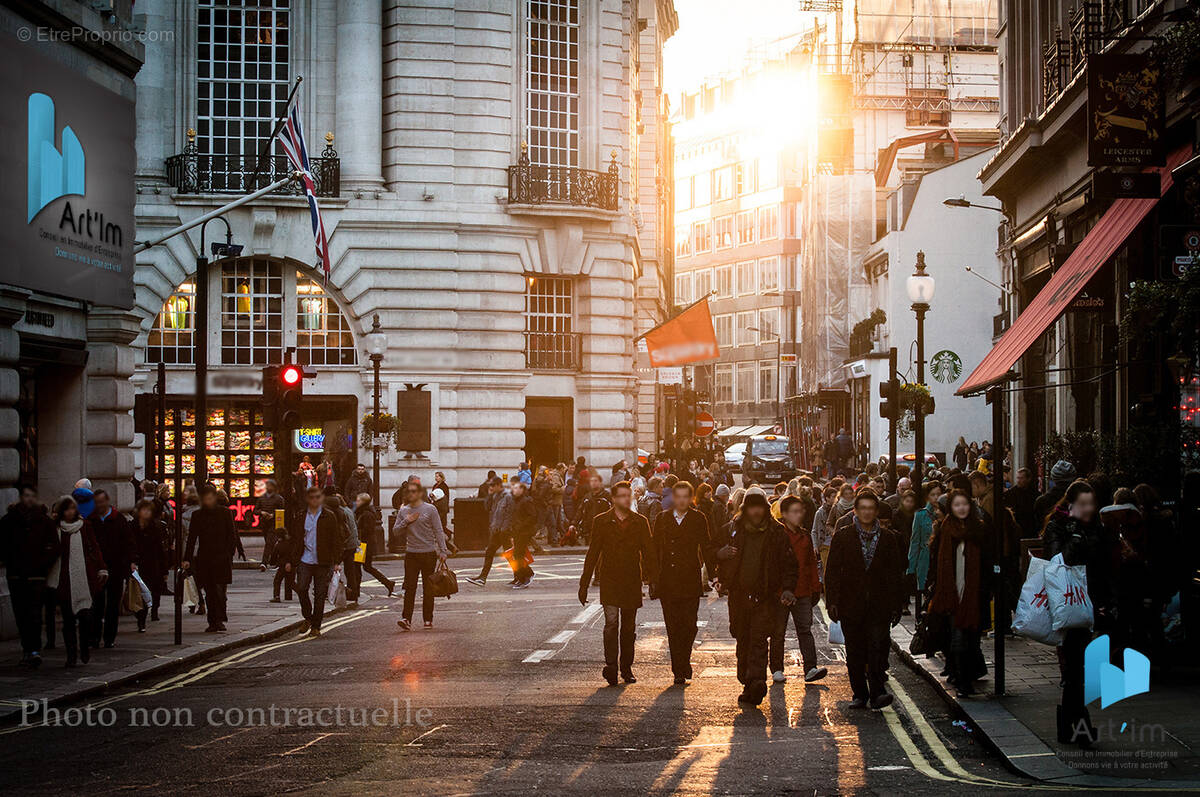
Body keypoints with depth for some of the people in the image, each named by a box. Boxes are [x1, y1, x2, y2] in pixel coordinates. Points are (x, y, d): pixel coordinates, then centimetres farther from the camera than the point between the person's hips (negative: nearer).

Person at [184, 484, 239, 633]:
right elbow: (191, 538, 9)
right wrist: (187, 559, 1)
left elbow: (232, 537, 6)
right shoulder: (197, 515, 9)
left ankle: (219, 620, -12)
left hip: (221, 558, -2)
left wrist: (229, 555, -2)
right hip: (204, 558, 2)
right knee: (209, 592, 4)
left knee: (219, 590, -13)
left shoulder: (224, 513, 5)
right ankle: (213, 622, 8)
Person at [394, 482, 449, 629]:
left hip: (428, 553, -2)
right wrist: (406, 522, -8)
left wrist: (443, 551, -7)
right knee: (410, 587, -8)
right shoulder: (404, 511, 9)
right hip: (411, 553, 2)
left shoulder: (430, 509, -1)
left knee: (428, 588, 4)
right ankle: (407, 619, -13)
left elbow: (439, 531, -1)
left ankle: (428, 619, 12)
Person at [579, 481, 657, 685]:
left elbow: (649, 553, 6)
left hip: (632, 582, 2)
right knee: (611, 622, -14)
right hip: (609, 581, -2)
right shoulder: (602, 521, 2)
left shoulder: (640, 522, 5)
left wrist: (653, 580, -3)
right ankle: (611, 665, -17)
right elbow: (592, 553, 3)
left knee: (629, 627, 9)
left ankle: (626, 668, 18)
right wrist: (584, 584, 1)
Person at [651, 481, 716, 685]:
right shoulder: (662, 519, 9)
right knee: (673, 628, 2)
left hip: (690, 582, -1)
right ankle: (679, 671, 8)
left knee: (689, 625, -5)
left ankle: (684, 663, 16)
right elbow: (655, 550, 10)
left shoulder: (698, 519, 4)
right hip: (667, 582, 1)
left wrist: (713, 573, -3)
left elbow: (706, 548, 5)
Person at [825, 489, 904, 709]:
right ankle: (859, 695, 13)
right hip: (851, 604, 0)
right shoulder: (842, 537, 5)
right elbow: (832, 571, 3)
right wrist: (832, 601, -5)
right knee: (855, 652, 5)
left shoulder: (887, 539, 9)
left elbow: (894, 575, 12)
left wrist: (895, 606, 7)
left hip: (879, 604, 0)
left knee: (877, 646, -13)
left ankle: (877, 693, -13)